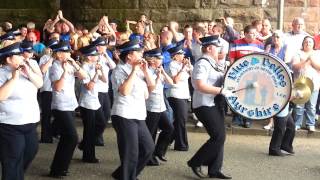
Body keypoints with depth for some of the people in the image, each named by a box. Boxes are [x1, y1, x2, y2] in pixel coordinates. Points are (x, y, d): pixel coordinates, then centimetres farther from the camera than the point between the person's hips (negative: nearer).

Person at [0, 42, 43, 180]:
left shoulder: (24, 70, 11)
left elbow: (39, 83, 6)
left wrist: (28, 72, -8)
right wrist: (14, 78, -22)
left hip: (30, 122, 8)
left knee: (30, 152, 21)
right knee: (13, 162, 1)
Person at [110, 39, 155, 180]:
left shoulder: (139, 70, 15)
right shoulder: (119, 70, -9)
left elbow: (152, 87, 12)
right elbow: (124, 91, -24)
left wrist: (145, 70, 1)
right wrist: (134, 71, -19)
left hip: (139, 117, 9)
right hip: (124, 117, -9)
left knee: (148, 148, 14)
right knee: (131, 155, -4)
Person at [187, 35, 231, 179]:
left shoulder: (212, 63, 13)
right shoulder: (202, 63, -16)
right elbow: (200, 86, -26)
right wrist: (222, 91, -25)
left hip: (215, 104, 10)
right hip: (205, 106, -10)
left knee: (219, 137, 8)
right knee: (219, 137, -11)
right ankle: (195, 162, 1)